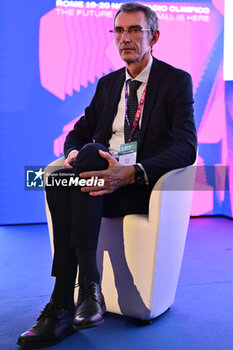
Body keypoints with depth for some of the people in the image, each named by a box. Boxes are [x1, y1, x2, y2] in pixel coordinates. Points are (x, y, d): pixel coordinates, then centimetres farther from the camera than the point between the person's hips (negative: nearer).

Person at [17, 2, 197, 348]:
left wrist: (132, 173, -29)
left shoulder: (177, 80, 2)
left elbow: (186, 148, -12)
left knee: (91, 154, -34)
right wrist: (73, 153, -8)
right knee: (57, 178, -29)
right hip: (103, 179, 5)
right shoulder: (108, 83, 21)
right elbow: (78, 133, 20)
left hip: (146, 187, -5)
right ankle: (87, 287, -30)